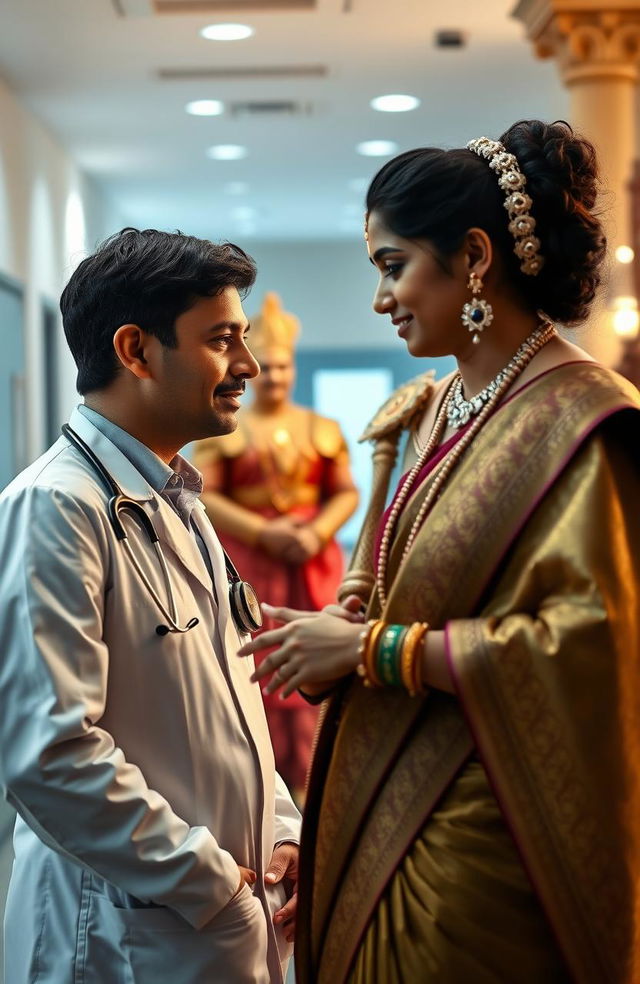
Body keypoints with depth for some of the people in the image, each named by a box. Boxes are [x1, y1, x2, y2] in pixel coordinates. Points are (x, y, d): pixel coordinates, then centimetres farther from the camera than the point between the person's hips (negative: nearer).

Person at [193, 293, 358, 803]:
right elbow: (203, 495, -3)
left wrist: (317, 533, -11)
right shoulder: (225, 430, 5)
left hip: (312, 563, 2)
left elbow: (346, 492, 8)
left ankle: (302, 780, 6)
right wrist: (262, 533, -13)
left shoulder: (322, 428, 11)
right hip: (245, 562, -1)